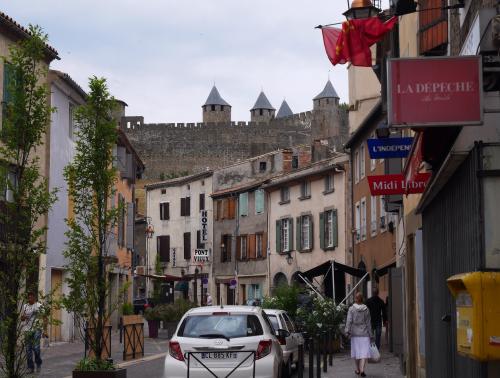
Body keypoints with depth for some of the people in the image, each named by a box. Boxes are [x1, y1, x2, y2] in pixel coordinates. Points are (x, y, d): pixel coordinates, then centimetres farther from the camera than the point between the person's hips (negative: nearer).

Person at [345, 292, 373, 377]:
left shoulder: (351, 309, -4)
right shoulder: (366, 309, 0)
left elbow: (349, 321, -13)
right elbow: (368, 323, 5)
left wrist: (347, 331, -14)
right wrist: (370, 334, 10)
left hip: (354, 333, 1)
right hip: (364, 333, -1)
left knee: (356, 351, 13)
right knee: (364, 351, -3)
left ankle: (358, 369, 25)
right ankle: (362, 369, -19)